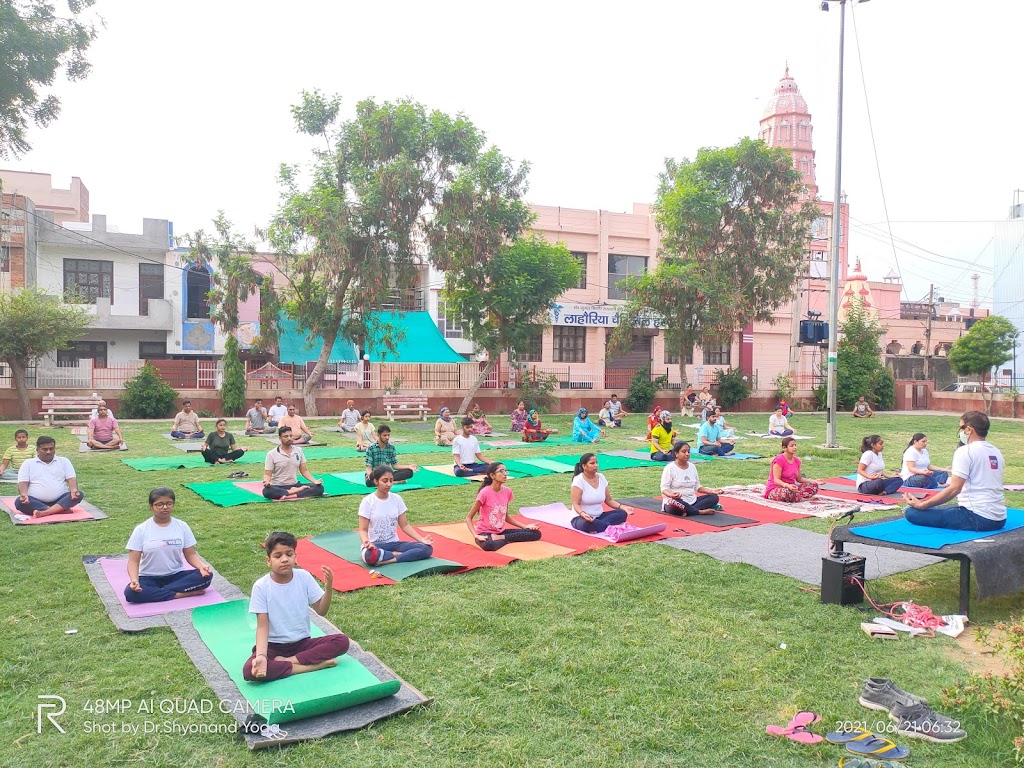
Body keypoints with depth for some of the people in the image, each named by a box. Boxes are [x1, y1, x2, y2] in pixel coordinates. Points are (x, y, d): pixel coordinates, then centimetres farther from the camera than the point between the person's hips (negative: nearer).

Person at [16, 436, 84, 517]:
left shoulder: (64, 461, 15)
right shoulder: (28, 463, 12)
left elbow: (71, 478, 5)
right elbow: (23, 482, 2)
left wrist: (74, 490, -18)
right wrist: (23, 494, -21)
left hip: (60, 501, 1)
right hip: (37, 502, -1)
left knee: (80, 494, -27)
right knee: (19, 502, -31)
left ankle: (44, 513, -41)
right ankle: (61, 510, -38)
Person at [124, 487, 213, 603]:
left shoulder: (182, 526, 0)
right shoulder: (141, 530, -5)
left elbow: (190, 554, 1)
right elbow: (134, 561, -7)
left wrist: (202, 566, -21)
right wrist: (134, 580, -28)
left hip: (176, 576, 1)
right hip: (149, 578, -1)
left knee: (206, 575, -25)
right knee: (130, 592, -34)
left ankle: (159, 591, -23)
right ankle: (181, 594, -27)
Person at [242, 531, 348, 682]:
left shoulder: (304, 577, -6)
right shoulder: (261, 586, -12)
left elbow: (321, 611, -2)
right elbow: (262, 626, -13)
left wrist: (329, 587, -20)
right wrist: (261, 656, -29)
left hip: (302, 642, 2)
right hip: (274, 646, -2)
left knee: (342, 641, -22)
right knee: (249, 670, -33)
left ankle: (286, 661, -18)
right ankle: (314, 664, -24)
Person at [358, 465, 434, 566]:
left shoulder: (397, 499, 4)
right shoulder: (367, 501, -8)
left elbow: (404, 525, 8)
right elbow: (363, 530, -8)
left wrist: (421, 539, -7)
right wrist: (366, 542, -31)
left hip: (394, 543, 4)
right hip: (375, 545, -4)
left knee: (427, 548, -18)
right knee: (370, 555, -42)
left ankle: (389, 560, -24)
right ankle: (399, 554, -17)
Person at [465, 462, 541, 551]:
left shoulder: (507, 491, 1)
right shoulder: (485, 493, -16)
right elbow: (468, 518, -13)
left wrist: (525, 526, 7)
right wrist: (476, 536, -27)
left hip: (501, 531, 7)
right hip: (485, 532, -7)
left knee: (536, 533, -5)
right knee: (489, 545, -44)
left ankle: (500, 538, -11)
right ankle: (508, 539, -15)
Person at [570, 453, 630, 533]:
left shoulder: (601, 477, 5)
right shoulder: (578, 480, -12)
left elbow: (609, 500, 11)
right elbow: (576, 504, -17)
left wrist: (622, 507, -7)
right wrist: (583, 514, -39)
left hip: (599, 516, 6)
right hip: (581, 518, -6)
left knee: (622, 513, -15)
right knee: (587, 523, -41)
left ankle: (597, 526, -24)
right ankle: (611, 526, -24)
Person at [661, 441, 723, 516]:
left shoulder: (692, 466, 10)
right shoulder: (669, 468, -8)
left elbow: (697, 486, 16)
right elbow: (664, 488, -13)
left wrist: (711, 491, 0)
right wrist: (671, 495, -35)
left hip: (692, 501, 7)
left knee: (714, 497, -8)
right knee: (673, 503, -40)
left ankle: (688, 511, -23)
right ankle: (701, 511, -24)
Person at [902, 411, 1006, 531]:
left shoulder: (965, 451, -10)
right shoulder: (996, 452, 14)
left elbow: (954, 489, -17)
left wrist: (921, 505, -13)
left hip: (977, 518, -9)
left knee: (912, 512, -13)